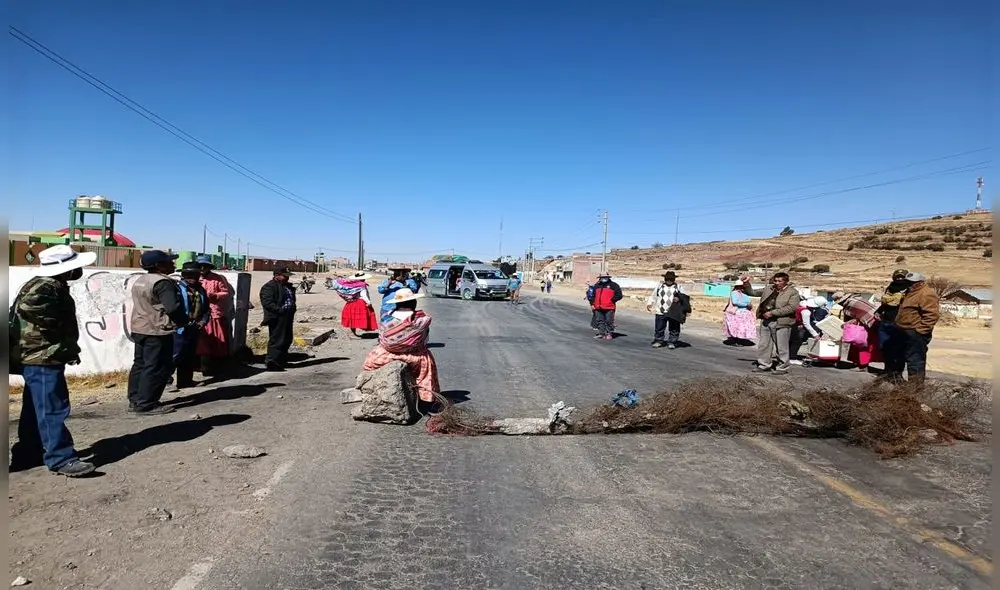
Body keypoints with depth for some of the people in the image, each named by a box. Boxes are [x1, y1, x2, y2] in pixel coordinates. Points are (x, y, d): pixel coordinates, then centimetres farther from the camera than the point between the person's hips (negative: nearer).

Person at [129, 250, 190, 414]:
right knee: (156, 368, -4)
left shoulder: (140, 281, 13)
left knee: (140, 364, 15)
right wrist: (184, 321, -7)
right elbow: (173, 307, -26)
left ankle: (135, 400, 20)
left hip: (139, 329, 10)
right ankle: (146, 404, -2)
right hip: (157, 331, -10)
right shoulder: (162, 282, -18)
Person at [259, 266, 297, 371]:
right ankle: (272, 363, -1)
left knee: (287, 340, 15)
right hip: (277, 319, -10)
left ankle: (282, 360, 28)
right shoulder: (269, 287, -10)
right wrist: (280, 310, -25)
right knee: (276, 340, -7)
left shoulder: (287, 286, 19)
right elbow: (267, 303, -20)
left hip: (287, 318, 10)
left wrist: (292, 313, 17)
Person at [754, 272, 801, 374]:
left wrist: (772, 313, -18)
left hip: (781, 322, -6)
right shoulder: (768, 289, 13)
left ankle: (782, 367, 14)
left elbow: (791, 307, -17)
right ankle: (764, 365, 24)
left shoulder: (792, 292, -5)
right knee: (763, 344, 12)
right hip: (766, 321, 6)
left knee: (781, 346, 1)